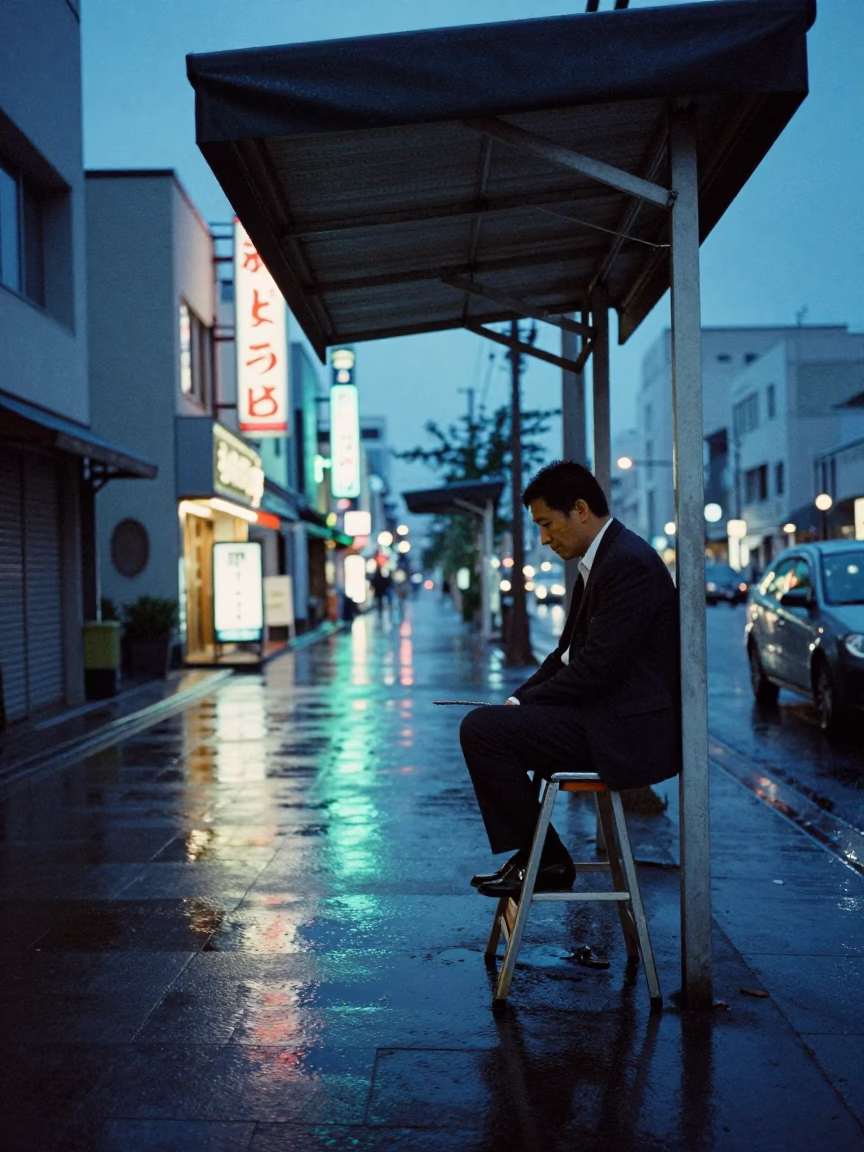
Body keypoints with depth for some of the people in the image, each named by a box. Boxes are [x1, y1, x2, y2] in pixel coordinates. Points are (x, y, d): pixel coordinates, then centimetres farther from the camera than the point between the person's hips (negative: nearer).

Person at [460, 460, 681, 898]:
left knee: (482, 730, -17)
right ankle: (531, 855, 17)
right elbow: (568, 653, 18)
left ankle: (545, 862, -4)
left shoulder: (628, 563, -18)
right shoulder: (599, 560, 15)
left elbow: (597, 668, -23)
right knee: (486, 725, 16)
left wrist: (524, 702, -12)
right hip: (608, 715, 11)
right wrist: (519, 700, 4)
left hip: (628, 732, -11)